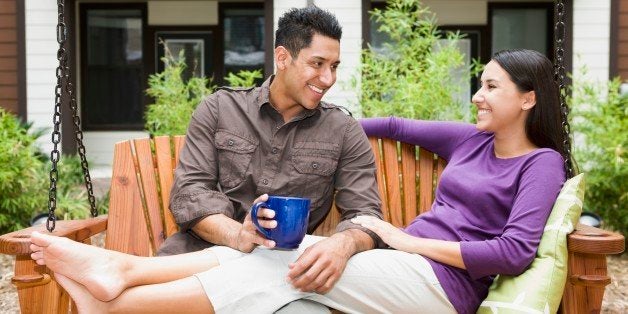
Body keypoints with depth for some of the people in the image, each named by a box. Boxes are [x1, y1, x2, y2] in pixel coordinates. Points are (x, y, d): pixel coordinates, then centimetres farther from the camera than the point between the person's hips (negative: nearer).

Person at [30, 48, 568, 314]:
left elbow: (515, 253, -16)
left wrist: (407, 239, -14)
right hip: (400, 261, 7)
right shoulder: (471, 140, 18)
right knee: (270, 248, -14)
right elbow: (395, 126, 29)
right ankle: (122, 270, -17)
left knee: (280, 267, -21)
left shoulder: (541, 162, -2)